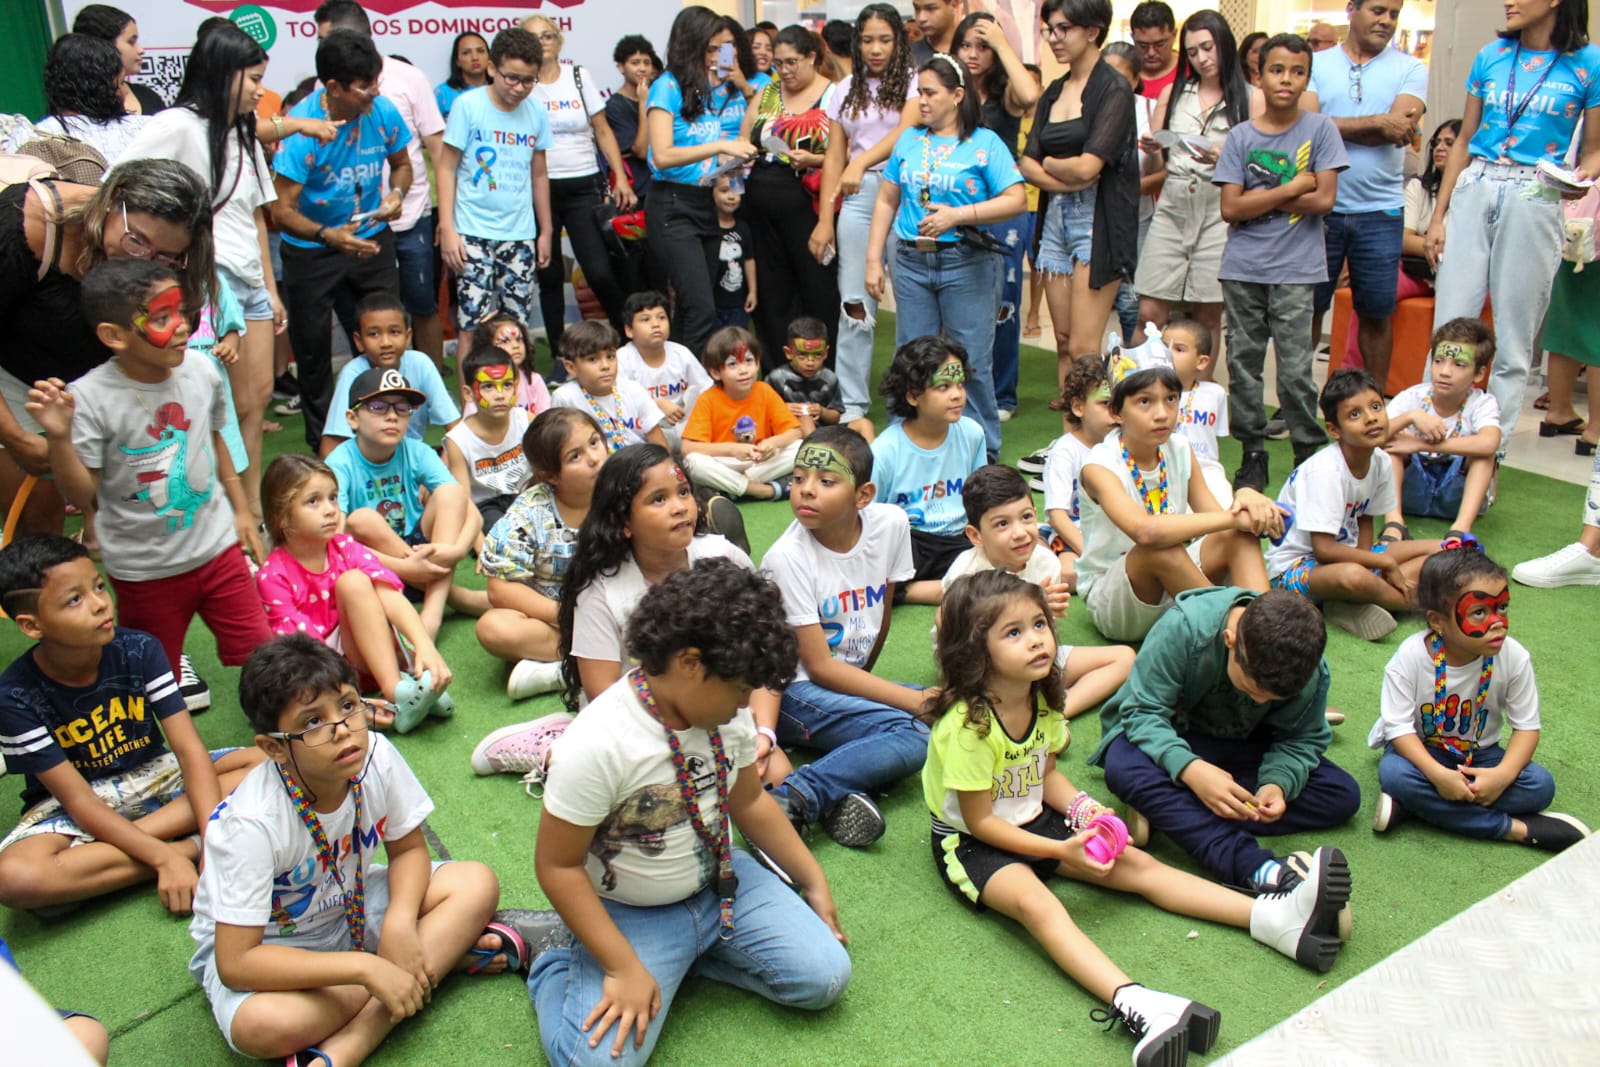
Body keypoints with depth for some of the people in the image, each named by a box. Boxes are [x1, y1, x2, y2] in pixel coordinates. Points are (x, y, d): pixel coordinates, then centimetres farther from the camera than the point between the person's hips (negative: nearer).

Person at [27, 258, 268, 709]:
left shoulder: (202, 372, -6)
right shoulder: (91, 398, -20)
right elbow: (82, 496, -17)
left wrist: (241, 509, 17)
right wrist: (60, 438, -33)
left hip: (217, 548, 3)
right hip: (145, 570, -3)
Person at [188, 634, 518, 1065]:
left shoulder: (376, 757, -21)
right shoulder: (251, 824, -32)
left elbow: (408, 849, -4)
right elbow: (236, 963, -31)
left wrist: (400, 922, -24)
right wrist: (367, 968, -35)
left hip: (350, 906, 5)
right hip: (264, 943, -5)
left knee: (477, 884, -17)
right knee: (263, 1024, -37)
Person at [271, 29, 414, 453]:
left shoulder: (382, 111, -11)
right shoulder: (301, 126, -23)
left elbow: (401, 163, 10)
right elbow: (282, 210, -25)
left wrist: (397, 192, -13)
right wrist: (329, 236, -43)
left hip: (371, 237, 3)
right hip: (311, 249, -3)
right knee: (313, 347, 6)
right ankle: (322, 443, 22)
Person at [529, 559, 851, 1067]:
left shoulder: (728, 716, -8)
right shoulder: (594, 745, -28)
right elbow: (558, 866, -20)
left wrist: (813, 883, 12)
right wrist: (625, 969, -21)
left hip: (722, 882, 6)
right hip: (632, 912, -5)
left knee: (824, 977, -8)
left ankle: (691, 952, 10)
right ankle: (559, 968, 8)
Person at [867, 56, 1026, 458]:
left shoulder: (985, 143, -1)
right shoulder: (909, 140, 12)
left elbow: (1016, 200, -10)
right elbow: (886, 201, 13)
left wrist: (957, 215, -18)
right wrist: (873, 260, 7)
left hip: (966, 263, -4)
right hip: (912, 262, 4)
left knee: (971, 363, 0)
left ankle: (983, 451, 11)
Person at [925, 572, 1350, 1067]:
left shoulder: (1042, 697, -3)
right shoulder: (968, 724, -27)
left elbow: (1046, 773, 9)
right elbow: (980, 820, -21)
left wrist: (1081, 808, -11)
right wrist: (1060, 851, -22)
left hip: (1033, 821, 8)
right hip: (970, 841, -7)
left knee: (1137, 864, -7)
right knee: (1034, 902, -35)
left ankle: (1275, 918, -14)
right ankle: (1135, 1005, -55)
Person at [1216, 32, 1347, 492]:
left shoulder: (1320, 129, 2)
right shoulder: (1240, 136, 5)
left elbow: (1324, 199, -7)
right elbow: (1231, 209, -4)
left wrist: (1258, 199, -7)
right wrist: (1291, 188, -9)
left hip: (1296, 269, -2)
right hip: (1242, 268, 2)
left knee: (1295, 367, -5)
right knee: (1243, 360, 5)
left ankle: (1310, 455, 8)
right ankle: (1253, 454, 16)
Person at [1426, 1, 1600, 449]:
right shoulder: (1491, 56, 9)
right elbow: (1464, 142, 13)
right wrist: (1437, 216, 9)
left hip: (1535, 199, -3)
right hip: (1474, 191, 3)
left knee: (1513, 338, 2)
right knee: (1449, 325, 0)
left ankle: (1493, 449, 10)